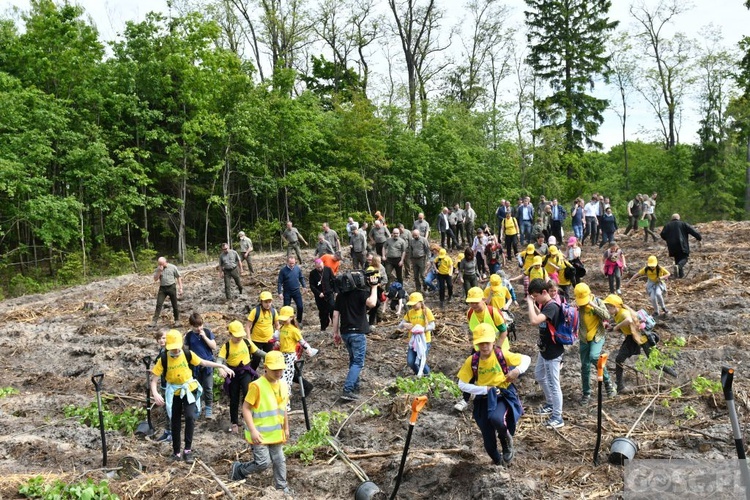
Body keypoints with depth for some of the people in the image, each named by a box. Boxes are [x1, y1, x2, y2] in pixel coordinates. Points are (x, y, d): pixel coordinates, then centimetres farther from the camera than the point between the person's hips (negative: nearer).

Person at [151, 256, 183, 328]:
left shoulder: (173, 267, -4)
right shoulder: (158, 269, 3)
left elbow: (178, 277, 1)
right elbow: (155, 279, -4)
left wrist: (180, 288, -3)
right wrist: (159, 271, -15)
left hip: (172, 287, -2)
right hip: (162, 288, 2)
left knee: (175, 305, 6)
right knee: (159, 304, -7)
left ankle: (177, 320, 20)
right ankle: (154, 321, -8)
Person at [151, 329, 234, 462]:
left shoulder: (188, 354, -13)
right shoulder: (163, 359, -16)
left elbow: (204, 362, 2)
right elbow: (154, 379, -14)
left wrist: (223, 367, 0)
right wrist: (155, 393, -34)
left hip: (189, 389, 0)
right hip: (174, 392, 0)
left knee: (190, 416, -21)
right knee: (175, 422, 9)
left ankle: (188, 449, -10)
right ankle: (176, 452, 25)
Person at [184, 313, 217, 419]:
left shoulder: (207, 332, -7)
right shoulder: (189, 335, -6)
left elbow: (214, 347, -10)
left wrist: (205, 337, -20)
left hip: (207, 364, -1)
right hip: (195, 366, 1)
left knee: (208, 388, 2)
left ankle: (209, 409, 13)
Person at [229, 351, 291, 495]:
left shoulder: (283, 385, 2)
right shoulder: (257, 386, -20)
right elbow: (245, 408, -17)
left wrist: (286, 428, 18)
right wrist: (253, 430, -22)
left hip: (276, 433, 6)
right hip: (260, 433, -6)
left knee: (279, 461, 12)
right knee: (263, 462, -6)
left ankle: (282, 487, 27)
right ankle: (238, 469, 18)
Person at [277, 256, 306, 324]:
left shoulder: (298, 268, -4)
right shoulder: (283, 270, -11)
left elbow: (301, 278, 12)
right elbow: (279, 282, -8)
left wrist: (303, 286, 11)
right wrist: (280, 293, -12)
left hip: (296, 291, 2)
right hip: (287, 292, -2)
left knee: (300, 307, 0)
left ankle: (299, 321, 20)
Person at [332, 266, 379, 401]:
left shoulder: (341, 295, 9)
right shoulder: (361, 292, -9)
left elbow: (335, 315, 8)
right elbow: (372, 303, -29)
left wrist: (336, 333, 14)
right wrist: (374, 287, -17)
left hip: (345, 332, 6)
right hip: (358, 332, -6)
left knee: (353, 360, 22)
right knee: (358, 362, -2)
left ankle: (355, 386, 28)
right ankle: (347, 390, -12)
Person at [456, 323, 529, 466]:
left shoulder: (502, 355, -10)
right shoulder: (472, 361, -8)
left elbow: (526, 359, 3)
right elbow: (462, 385, -6)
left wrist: (518, 370, -18)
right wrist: (485, 389, -15)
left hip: (503, 396, -2)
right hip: (484, 400, 2)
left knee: (496, 418, -37)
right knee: (489, 444, 3)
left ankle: (506, 439, 0)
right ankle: (497, 462, 40)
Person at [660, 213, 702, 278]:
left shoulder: (667, 225, 11)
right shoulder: (683, 224, 6)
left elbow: (662, 235, 6)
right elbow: (692, 230, 0)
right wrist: (699, 237, 7)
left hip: (672, 246, 3)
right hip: (682, 246, -3)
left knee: (677, 259, 14)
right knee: (684, 258, 1)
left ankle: (681, 274, 12)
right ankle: (678, 266, -31)